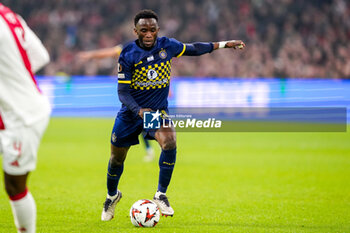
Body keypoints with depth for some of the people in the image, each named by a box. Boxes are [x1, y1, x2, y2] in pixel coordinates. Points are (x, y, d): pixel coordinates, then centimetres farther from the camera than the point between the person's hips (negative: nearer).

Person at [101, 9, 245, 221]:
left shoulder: (167, 46, -8)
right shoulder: (128, 55, -16)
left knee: (170, 141, -30)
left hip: (158, 110, 1)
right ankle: (112, 195, 42)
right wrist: (139, 111, -33)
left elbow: (193, 49, 11)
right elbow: (123, 92, -16)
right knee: (117, 159, 10)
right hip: (131, 113, -1)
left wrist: (224, 44, 12)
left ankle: (161, 195, -17)